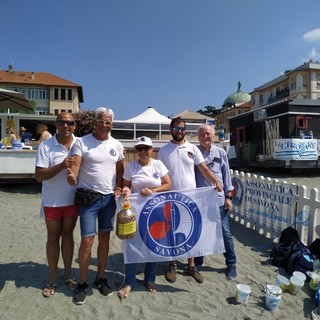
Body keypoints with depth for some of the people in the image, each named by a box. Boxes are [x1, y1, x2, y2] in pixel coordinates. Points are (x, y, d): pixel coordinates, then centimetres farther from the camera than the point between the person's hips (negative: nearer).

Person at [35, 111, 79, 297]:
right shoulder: (46, 146, -13)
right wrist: (61, 166, -30)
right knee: (53, 237, 12)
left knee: (68, 234, 15)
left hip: (73, 199, 2)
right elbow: (39, 176, -16)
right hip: (52, 201, -2)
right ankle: (53, 278, 28)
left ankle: (68, 274, 31)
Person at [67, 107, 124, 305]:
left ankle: (101, 278, 29)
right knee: (87, 240, -2)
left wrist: (119, 188, -2)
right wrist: (72, 177, -36)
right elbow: (75, 166, -14)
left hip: (109, 197, 4)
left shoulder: (117, 145, 5)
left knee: (105, 238, 11)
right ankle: (83, 283, 18)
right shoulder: (82, 142, -6)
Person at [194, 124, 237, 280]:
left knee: (225, 233, 8)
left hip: (218, 199, 1)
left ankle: (231, 264, 25)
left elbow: (226, 175, 5)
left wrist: (228, 197, 1)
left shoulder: (221, 152, 3)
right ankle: (197, 263, 31)